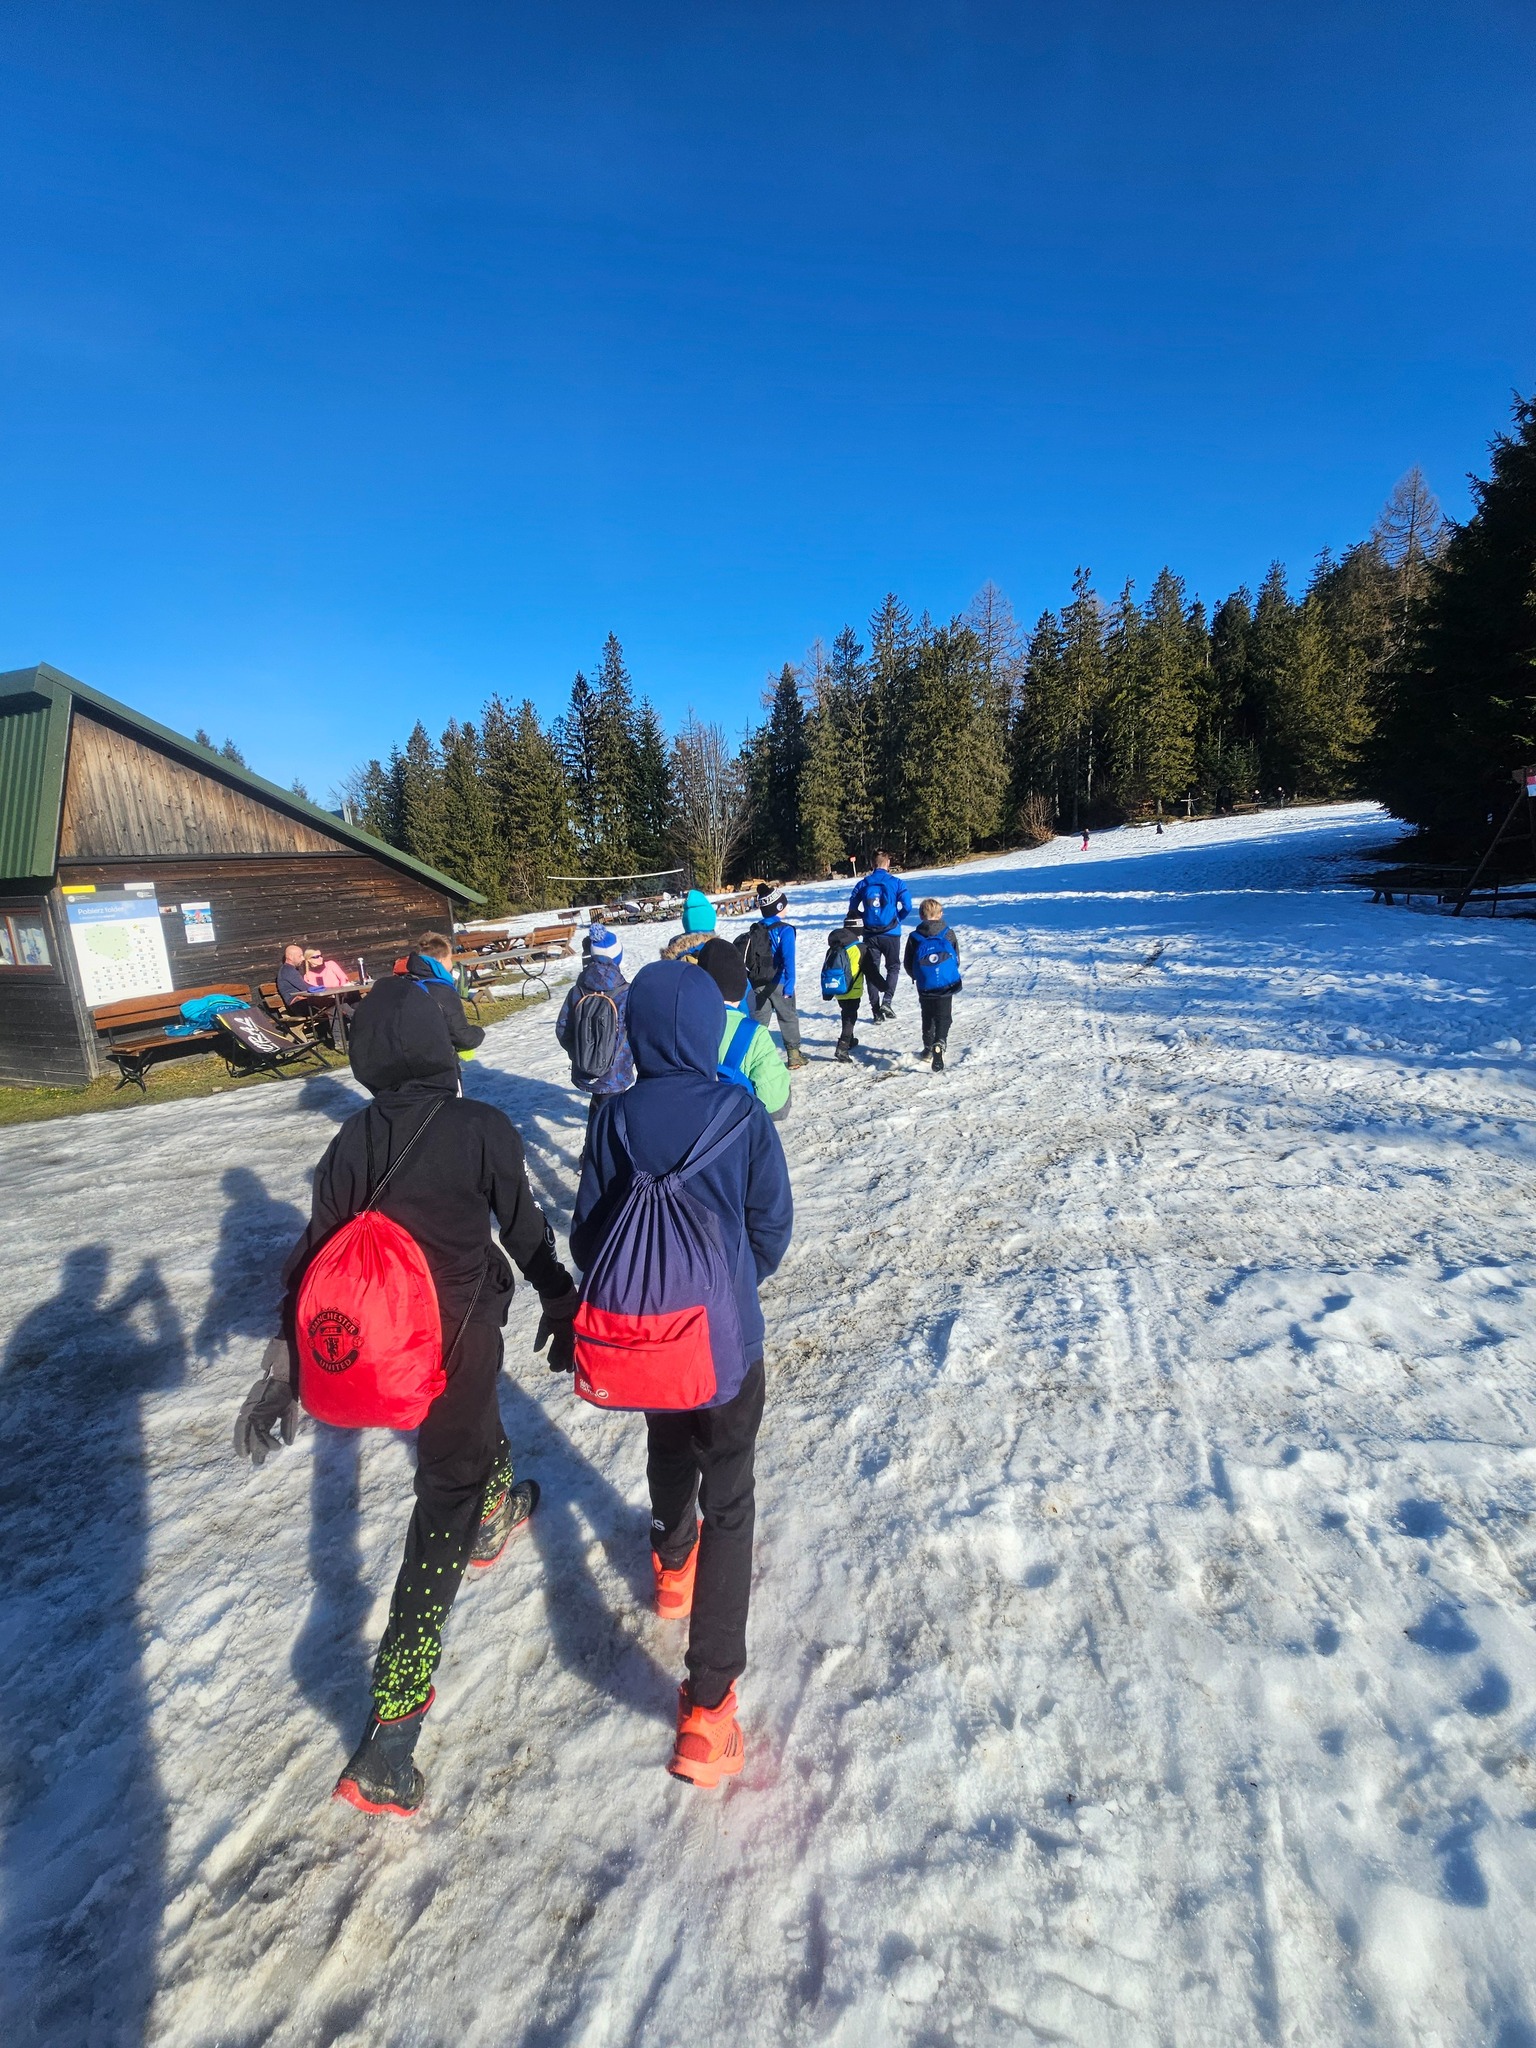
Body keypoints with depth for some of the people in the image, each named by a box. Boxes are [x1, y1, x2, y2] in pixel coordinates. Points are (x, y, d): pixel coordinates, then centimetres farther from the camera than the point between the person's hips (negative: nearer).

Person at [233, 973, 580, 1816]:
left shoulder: (355, 1139, -7)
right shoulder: (482, 1129, -18)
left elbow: (313, 1250, -1)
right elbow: (526, 1230, -10)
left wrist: (286, 1356, 9)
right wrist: (561, 1306, 7)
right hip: (460, 1336, -5)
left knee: (473, 1425, 34)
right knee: (444, 1507, 5)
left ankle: (497, 1513, 63)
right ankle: (388, 1744, 8)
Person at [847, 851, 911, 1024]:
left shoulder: (863, 884, 2)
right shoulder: (896, 883, -5)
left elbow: (852, 907, 3)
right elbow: (907, 907, -8)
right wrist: (897, 919, 10)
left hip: (870, 935, 2)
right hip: (891, 934, -2)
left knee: (872, 971, 10)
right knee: (893, 968, 15)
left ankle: (876, 1012, 9)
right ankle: (886, 1001, -6)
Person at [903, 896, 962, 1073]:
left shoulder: (914, 937, -2)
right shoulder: (948, 934, -1)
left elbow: (908, 964, 4)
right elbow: (957, 960, 6)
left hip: (925, 988, 1)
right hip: (946, 986, -1)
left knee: (928, 1018, 20)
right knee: (943, 1019, 3)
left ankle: (928, 1049, 31)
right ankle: (939, 1044, -23)